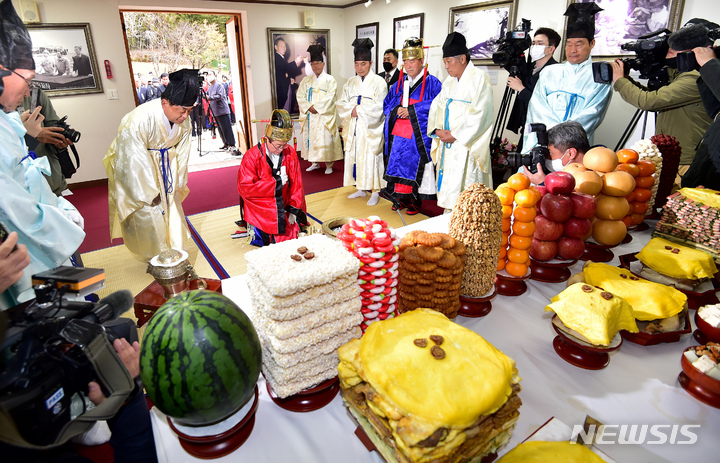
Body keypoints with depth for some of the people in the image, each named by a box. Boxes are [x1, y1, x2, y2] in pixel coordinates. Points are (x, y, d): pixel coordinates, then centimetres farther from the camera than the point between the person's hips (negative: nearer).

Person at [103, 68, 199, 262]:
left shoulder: (183, 122, -16)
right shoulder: (138, 120, -34)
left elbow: (181, 153, -2)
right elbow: (135, 162, -27)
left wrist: (178, 183, 3)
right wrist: (150, 193, -19)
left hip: (164, 165, 6)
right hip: (135, 170, -5)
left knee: (171, 208, 9)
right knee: (147, 214, -2)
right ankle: (157, 258, 15)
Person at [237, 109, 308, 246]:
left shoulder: (290, 153, -2)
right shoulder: (252, 156, -13)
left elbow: (296, 183, 3)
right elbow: (244, 188, -17)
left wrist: (293, 209, -3)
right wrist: (275, 182, -18)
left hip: (283, 207, 4)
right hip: (259, 207, -3)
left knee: (293, 235, -5)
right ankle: (253, 227, 16)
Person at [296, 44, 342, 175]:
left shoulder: (330, 80, 0)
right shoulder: (306, 80, 13)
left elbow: (329, 98, -10)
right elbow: (300, 96, 5)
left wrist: (316, 108, -14)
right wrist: (309, 107, -11)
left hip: (324, 117, -4)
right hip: (310, 117, 5)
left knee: (325, 139, -6)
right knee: (311, 138, 6)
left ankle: (328, 165, 3)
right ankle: (315, 163, 17)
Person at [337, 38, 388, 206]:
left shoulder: (379, 82, -4)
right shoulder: (350, 83, 13)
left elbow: (378, 107, -13)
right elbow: (341, 104, 8)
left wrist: (358, 110, -11)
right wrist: (352, 109, -12)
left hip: (370, 130, -5)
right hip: (353, 130, 6)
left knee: (371, 159, -4)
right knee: (355, 157, 9)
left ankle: (375, 192, 6)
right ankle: (361, 189, 21)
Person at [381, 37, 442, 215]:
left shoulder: (432, 83, -1)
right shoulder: (399, 83, 15)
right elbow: (386, 105, 15)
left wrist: (411, 110, -17)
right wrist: (397, 110, -7)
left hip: (419, 136, -5)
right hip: (399, 135, 5)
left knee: (416, 167, -2)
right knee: (399, 165, 7)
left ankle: (416, 200, 11)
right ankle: (402, 197, 19)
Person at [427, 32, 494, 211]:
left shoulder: (479, 78, -7)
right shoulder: (449, 81, 16)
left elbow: (480, 114, -15)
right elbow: (437, 107, 14)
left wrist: (455, 134, -15)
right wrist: (437, 130, -5)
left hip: (468, 147, -7)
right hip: (448, 143, 7)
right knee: (447, 187, 9)